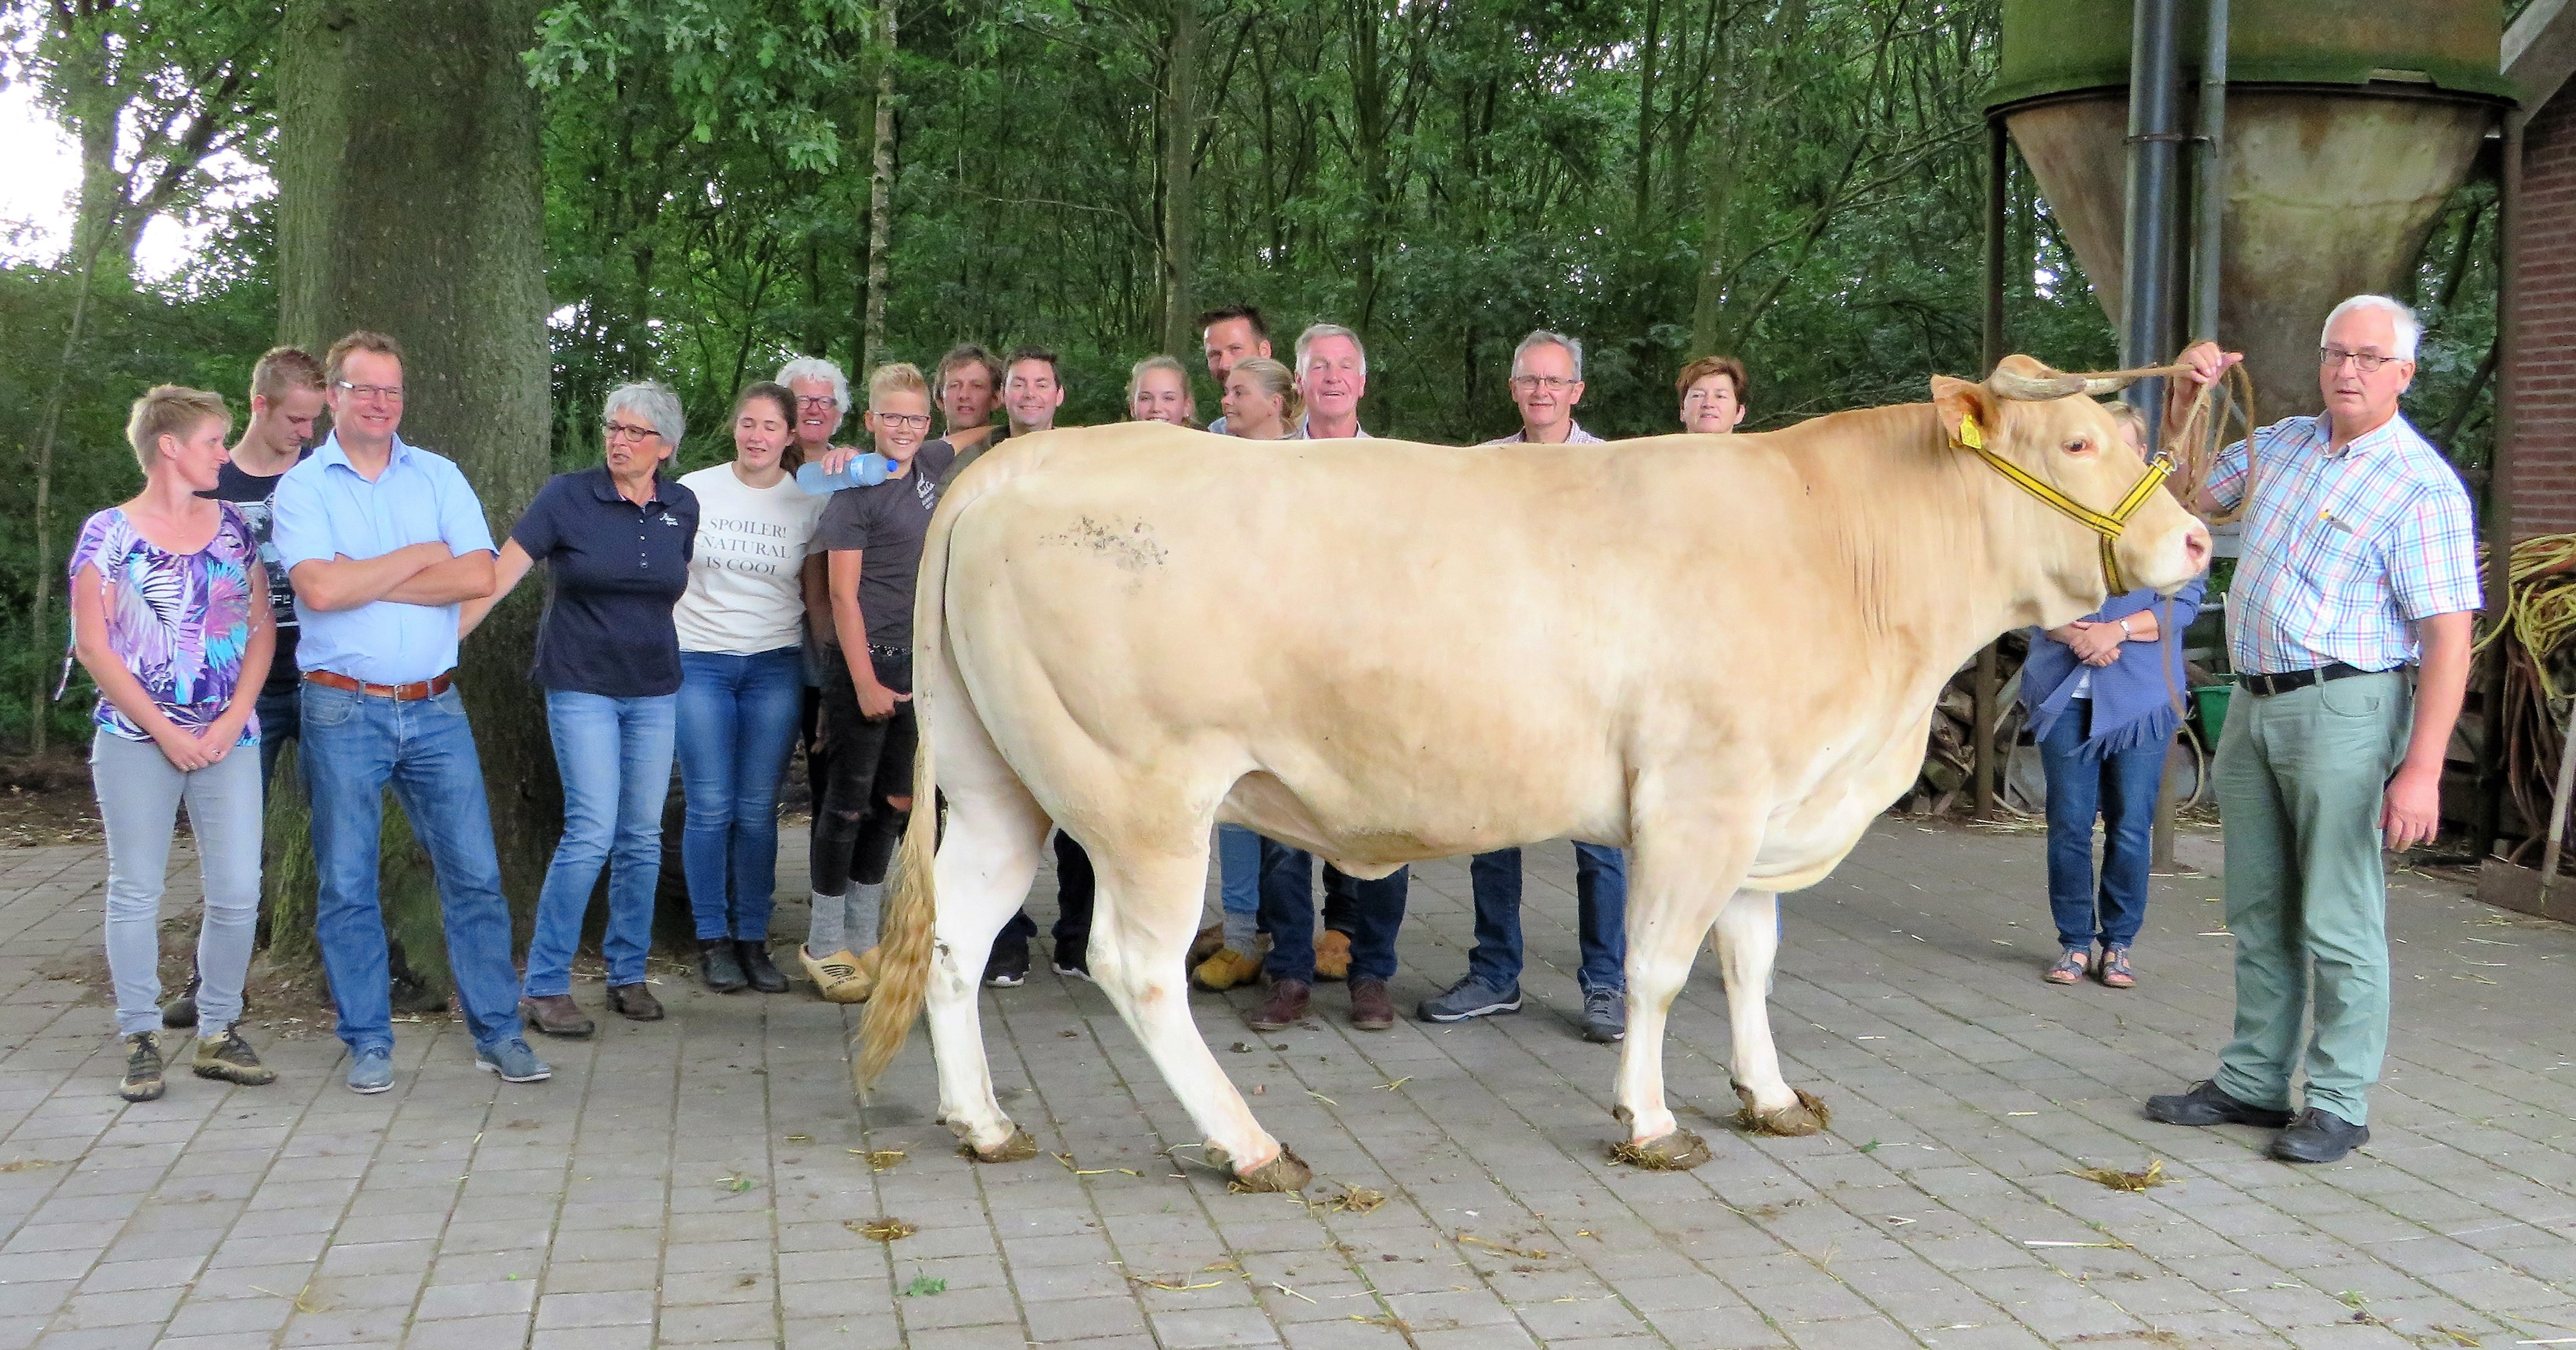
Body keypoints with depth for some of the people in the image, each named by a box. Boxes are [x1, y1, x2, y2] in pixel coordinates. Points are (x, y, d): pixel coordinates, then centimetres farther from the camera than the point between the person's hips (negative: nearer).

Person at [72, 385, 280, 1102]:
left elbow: (261, 626, 8)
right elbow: (93, 645, -5)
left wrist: (233, 719, -5)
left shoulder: (233, 526, 9)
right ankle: (142, 1041, 11)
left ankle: (219, 1035, 14)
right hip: (137, 741, -3)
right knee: (136, 893, 3)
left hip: (228, 739, 3)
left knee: (238, 892, 0)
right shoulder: (108, 533, -2)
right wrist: (165, 731, -10)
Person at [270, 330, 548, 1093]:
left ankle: (498, 1032, 11)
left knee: (474, 874, 2)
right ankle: (369, 1043, 15)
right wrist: (420, 557, -7)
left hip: (434, 709, 2)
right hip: (343, 711, -2)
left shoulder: (439, 477, 7)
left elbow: (479, 577, -7)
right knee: (347, 885, 4)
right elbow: (320, 588, -17)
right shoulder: (303, 486, 0)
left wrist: (365, 580, -10)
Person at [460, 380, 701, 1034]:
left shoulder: (681, 508, 5)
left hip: (654, 690, 4)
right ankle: (543, 987, -3)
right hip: (581, 684, -4)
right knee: (592, 831, -12)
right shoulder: (567, 496, -7)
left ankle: (628, 975, 21)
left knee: (642, 837, 7)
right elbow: (499, 575, -11)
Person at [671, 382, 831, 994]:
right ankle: (713, 940, 8)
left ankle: (753, 937, 11)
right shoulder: (694, 491, 2)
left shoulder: (810, 503, 3)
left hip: (776, 666, 1)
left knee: (758, 809, 1)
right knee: (710, 806, -3)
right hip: (699, 663, 0)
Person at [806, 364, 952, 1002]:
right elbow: (843, 594, -13)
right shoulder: (857, 491, -11)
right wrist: (865, 683, -16)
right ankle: (824, 945, 10)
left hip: (918, 664, 7)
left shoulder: (930, 467, 8)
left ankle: (863, 938, 21)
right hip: (864, 662, -7)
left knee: (895, 802, 11)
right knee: (850, 800, -1)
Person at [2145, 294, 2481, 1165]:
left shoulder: (2422, 485, -10)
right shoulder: (2280, 445, 12)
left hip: (2344, 709, -7)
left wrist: (2422, 769, -23)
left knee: (2337, 922, -4)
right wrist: (2187, 402, 9)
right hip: (2254, 703, 7)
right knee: (2258, 914, 14)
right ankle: (2252, 1082, 24)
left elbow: (2447, 638, -15)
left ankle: (2340, 1104, 5)